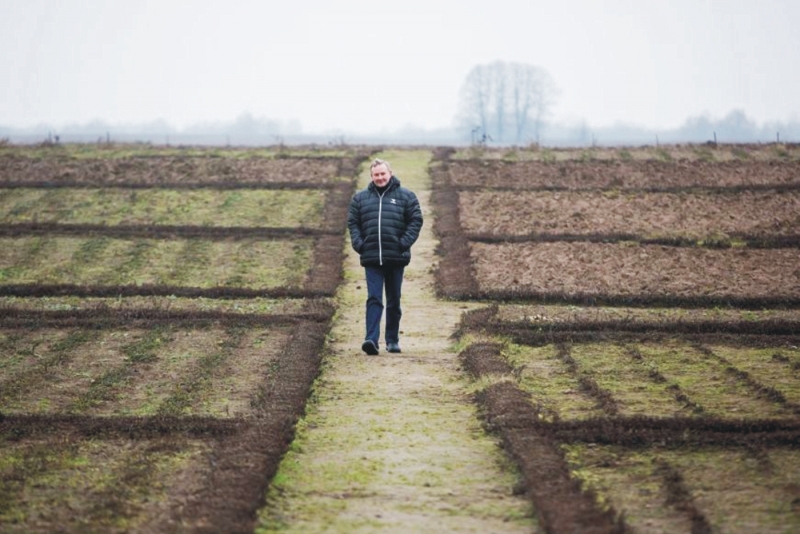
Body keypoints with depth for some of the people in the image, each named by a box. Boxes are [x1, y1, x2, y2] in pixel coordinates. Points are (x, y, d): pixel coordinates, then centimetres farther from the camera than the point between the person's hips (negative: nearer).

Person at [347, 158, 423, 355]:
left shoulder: (405, 196, 4)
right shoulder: (360, 198, 9)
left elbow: (416, 220, 2)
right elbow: (353, 223, 11)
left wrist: (404, 243, -8)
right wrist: (359, 244, -3)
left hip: (396, 258, 0)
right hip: (371, 259, 0)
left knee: (394, 302, 9)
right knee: (374, 300, -10)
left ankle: (392, 340, 18)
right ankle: (371, 339, -18)